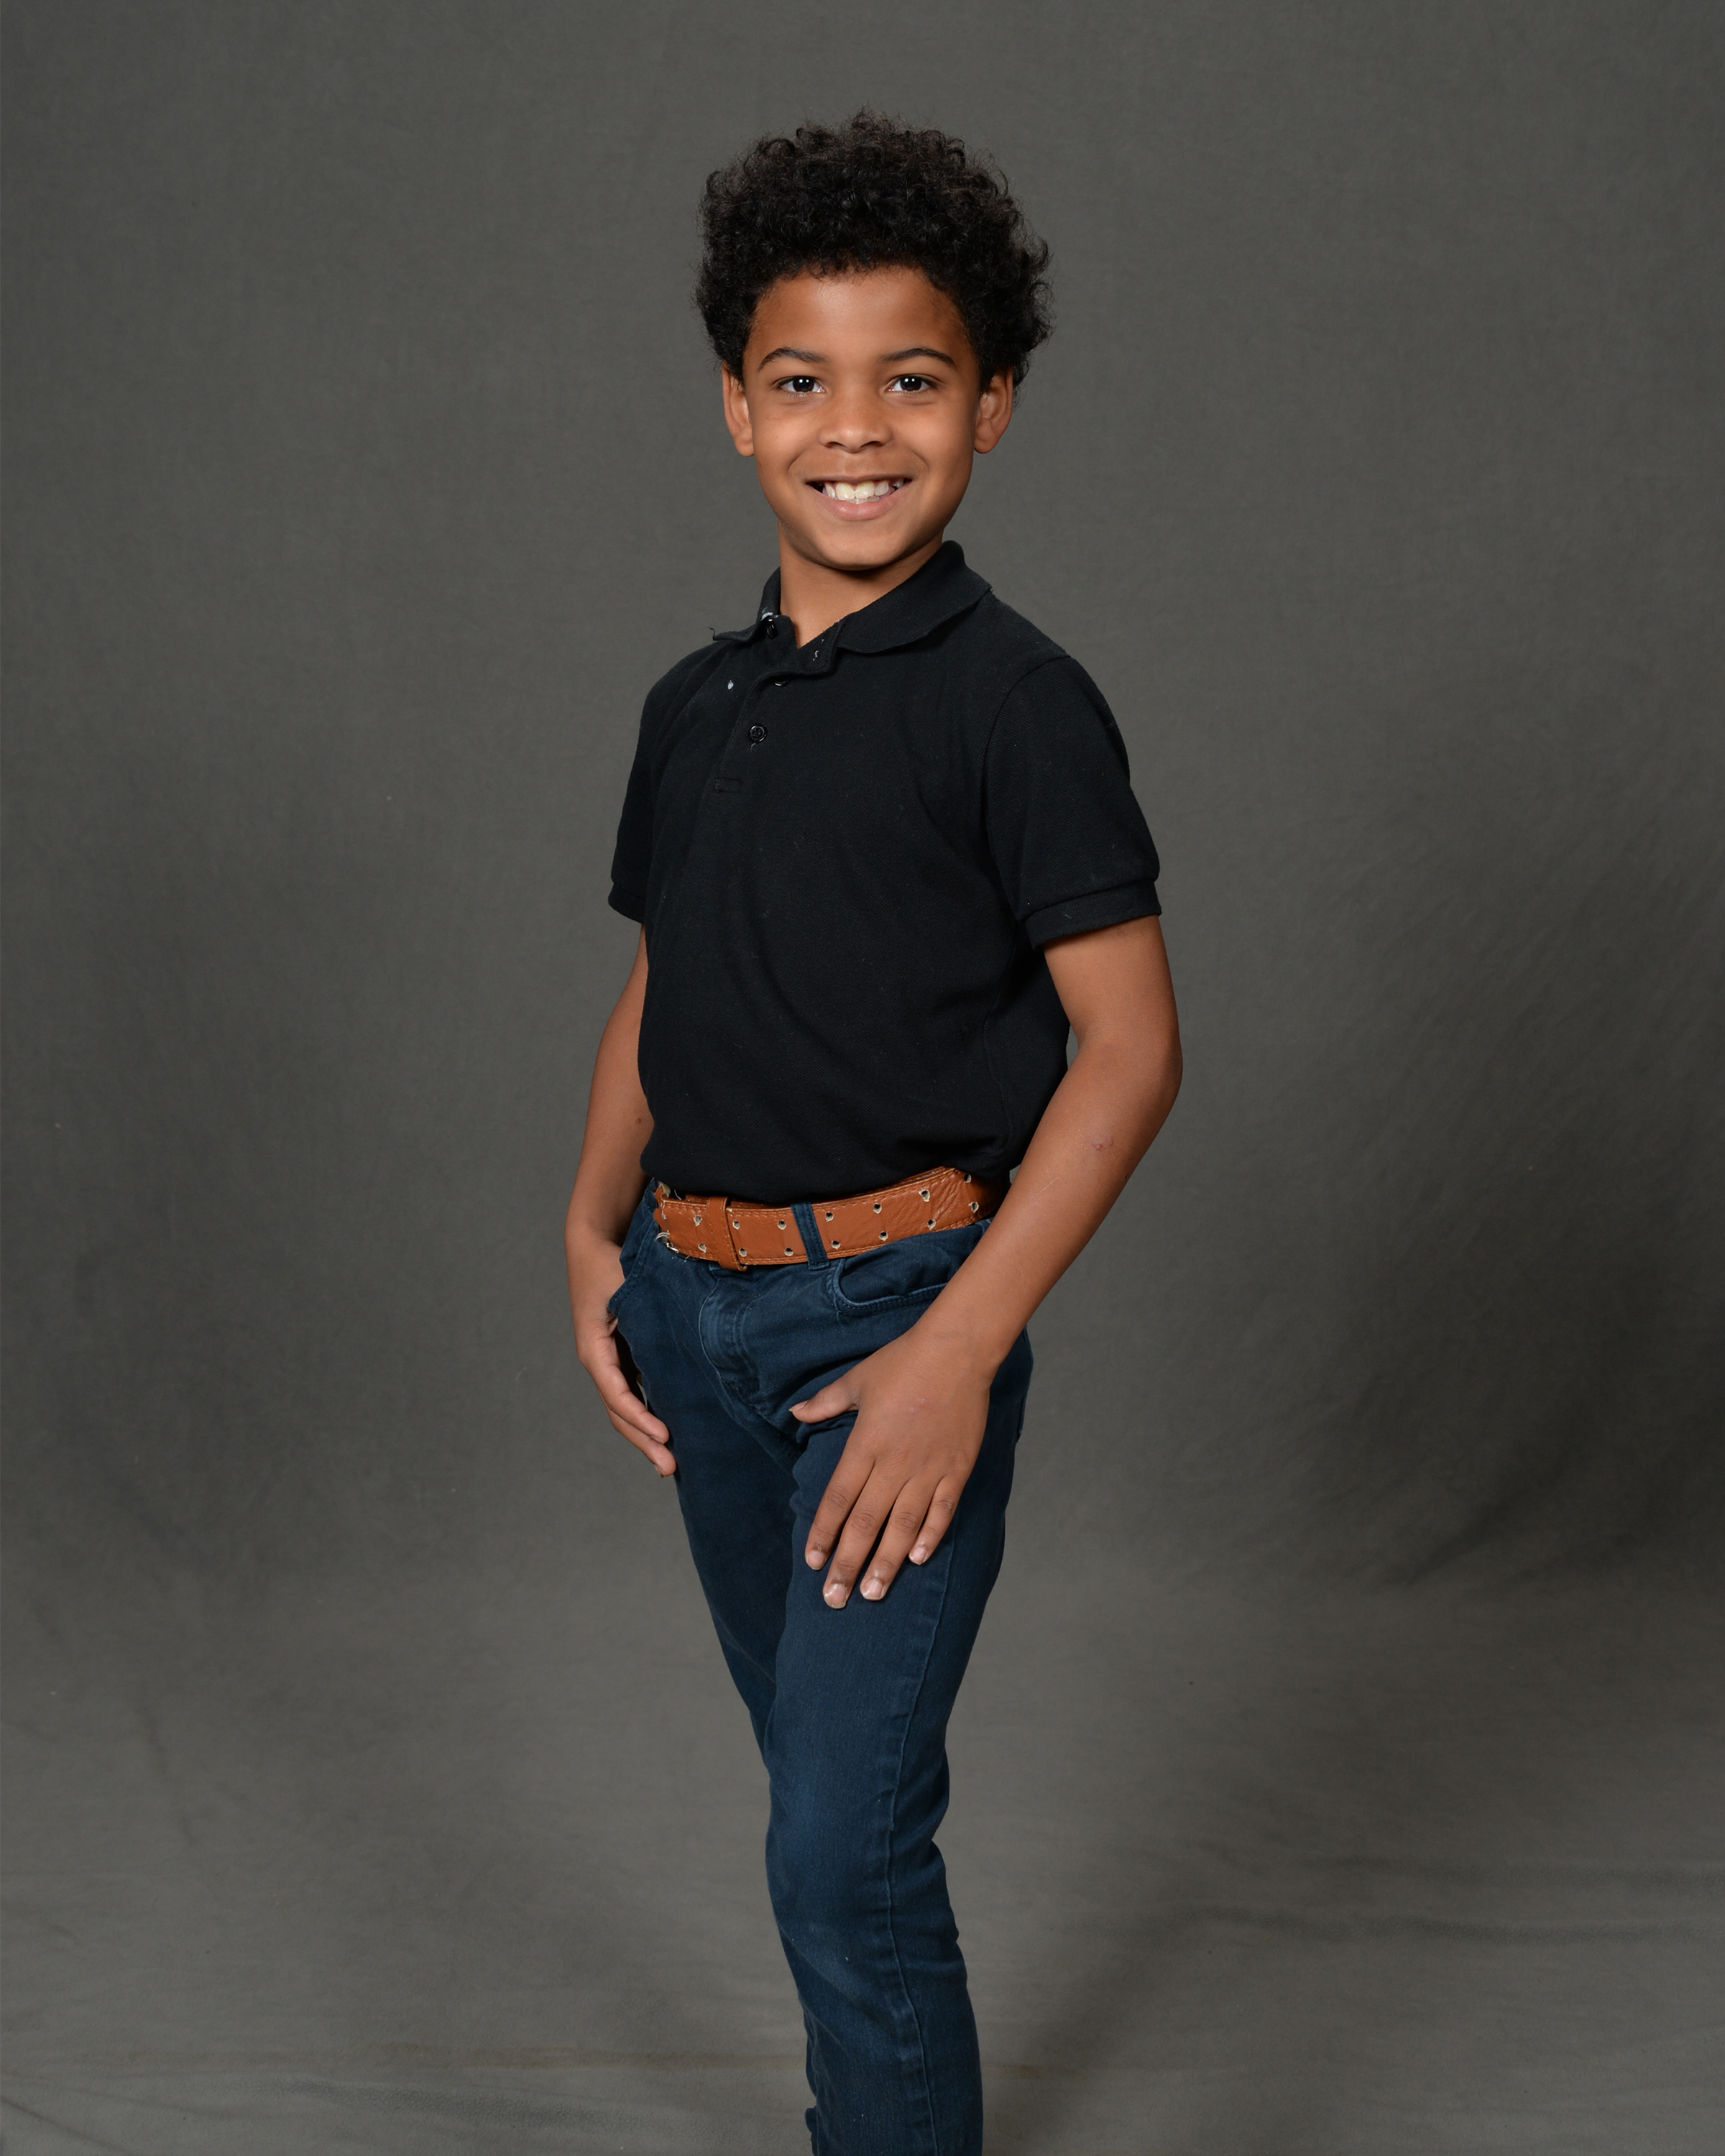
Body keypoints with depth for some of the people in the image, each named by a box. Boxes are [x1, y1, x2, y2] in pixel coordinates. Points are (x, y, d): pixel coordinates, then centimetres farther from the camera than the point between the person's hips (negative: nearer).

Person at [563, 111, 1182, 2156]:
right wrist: (595, 1234, 4)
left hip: (894, 1306, -6)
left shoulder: (1012, 699, -10)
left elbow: (1130, 1046, -14)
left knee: (846, 1844, -8)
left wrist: (960, 1346, -19)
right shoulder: (695, 705, 9)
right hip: (695, 1308, 6)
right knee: (830, 1792, 21)